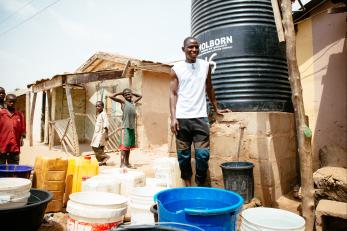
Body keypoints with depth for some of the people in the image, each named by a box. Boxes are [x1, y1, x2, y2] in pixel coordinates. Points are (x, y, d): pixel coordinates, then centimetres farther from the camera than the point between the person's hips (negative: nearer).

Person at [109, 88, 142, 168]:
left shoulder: (133, 102, 16)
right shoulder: (123, 101, 2)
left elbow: (140, 96, 33)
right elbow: (111, 96, -6)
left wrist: (132, 93, 23)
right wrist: (120, 93, 4)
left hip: (132, 127, 6)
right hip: (125, 127, -6)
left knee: (129, 146, 11)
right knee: (124, 146, -8)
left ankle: (127, 163, 19)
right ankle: (122, 164, -7)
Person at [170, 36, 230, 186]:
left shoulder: (205, 66, 11)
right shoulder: (176, 69, 4)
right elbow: (173, 94, 1)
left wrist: (216, 108, 24)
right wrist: (173, 118, -8)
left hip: (200, 117, 1)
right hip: (182, 118, -1)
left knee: (203, 154, -3)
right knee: (183, 155, 4)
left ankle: (200, 186, 15)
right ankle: (188, 185, 20)